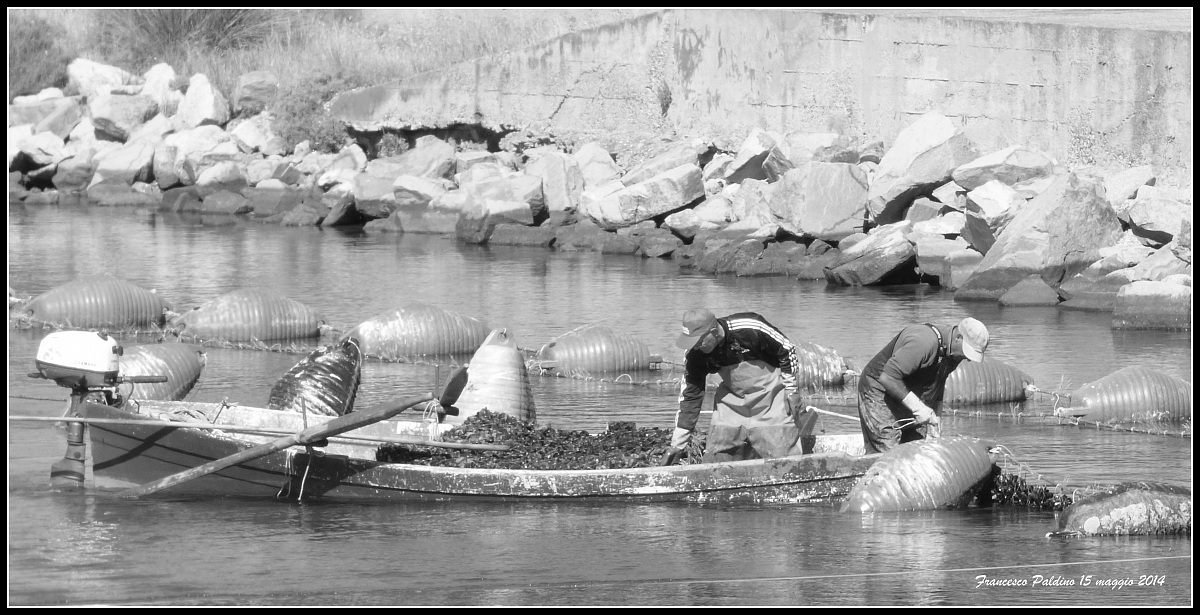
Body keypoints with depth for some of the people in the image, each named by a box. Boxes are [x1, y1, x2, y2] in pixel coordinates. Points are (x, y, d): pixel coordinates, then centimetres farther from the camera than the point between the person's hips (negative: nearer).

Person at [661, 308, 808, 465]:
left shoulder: (751, 328, -27)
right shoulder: (695, 355, -14)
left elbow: (787, 351, -12)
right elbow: (690, 396, -6)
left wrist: (791, 392, -7)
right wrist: (677, 445, -7)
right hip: (730, 400, 4)